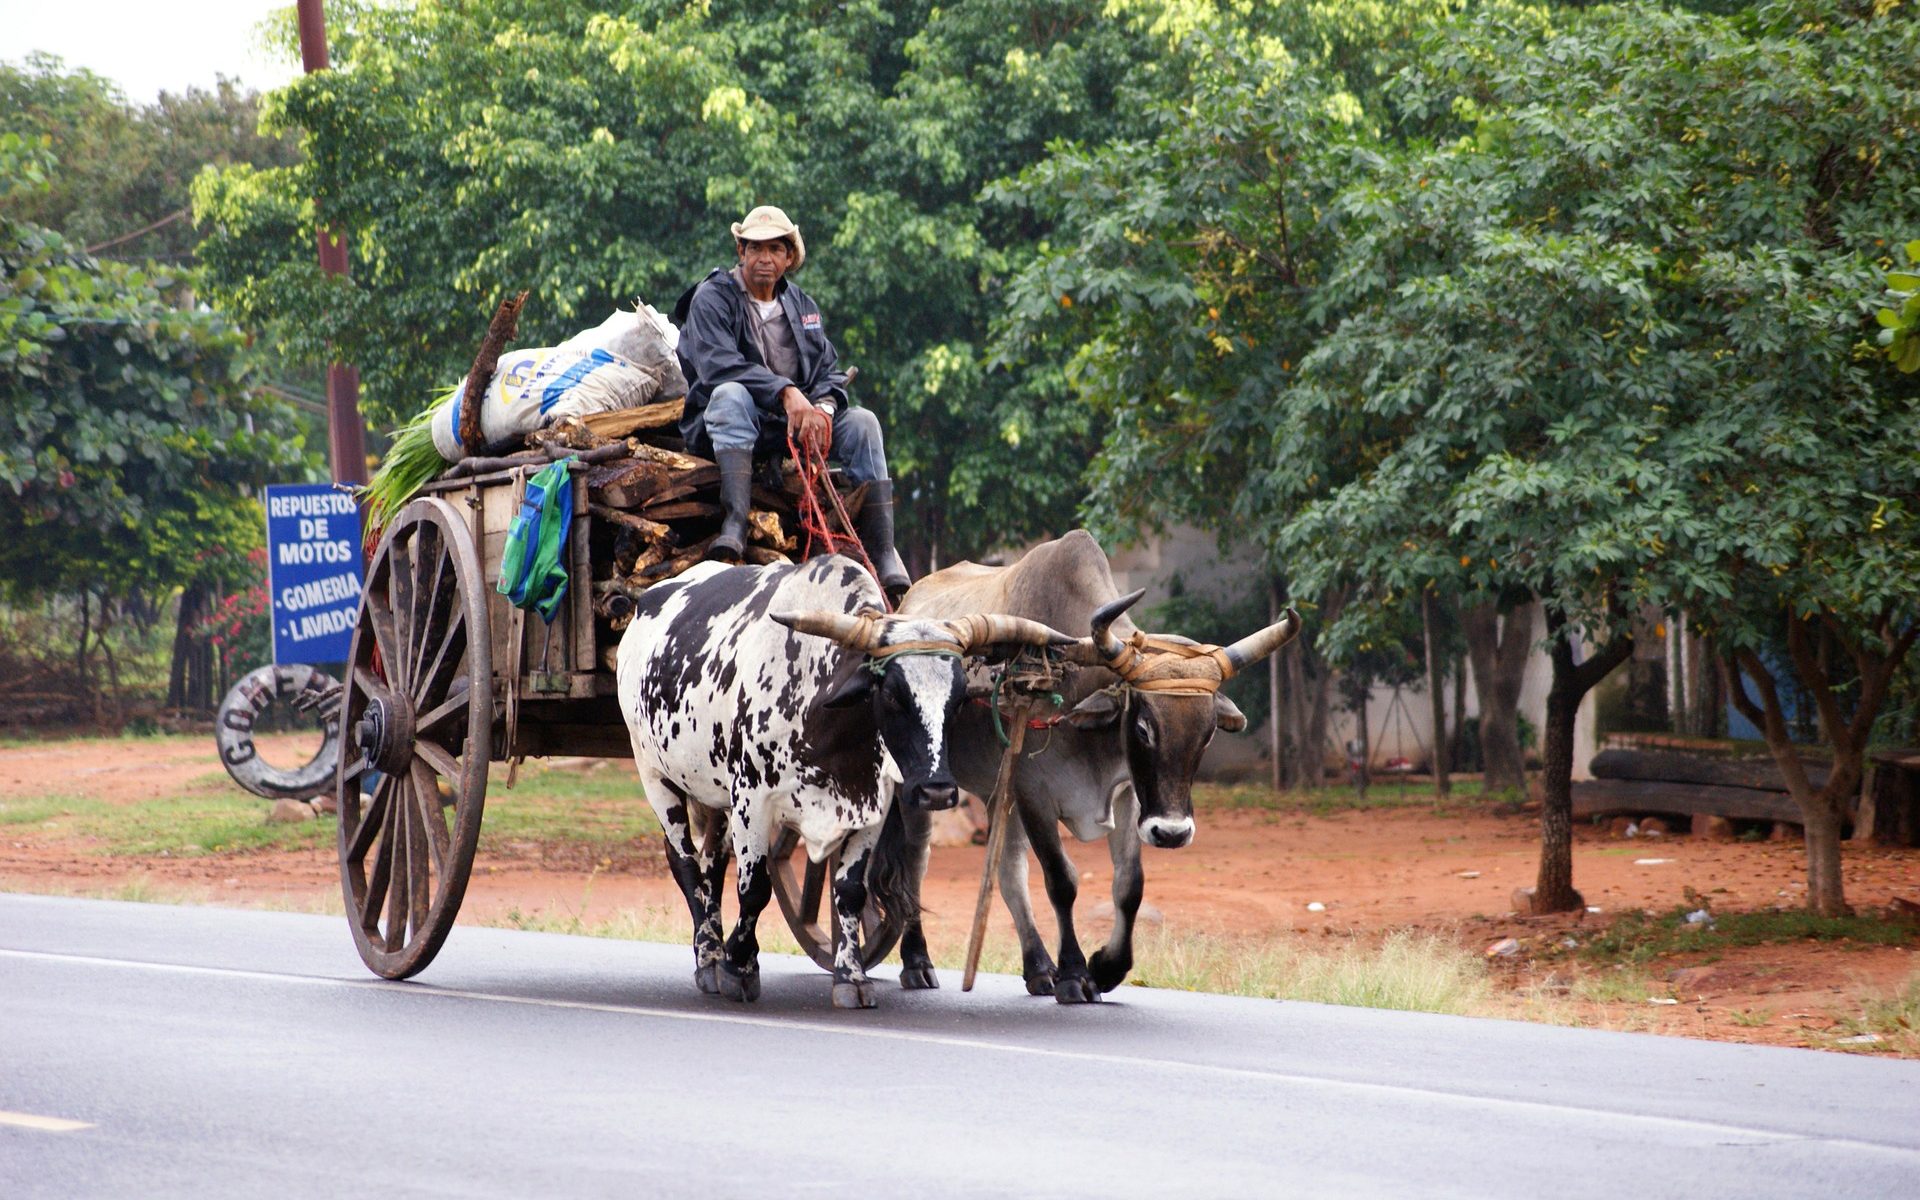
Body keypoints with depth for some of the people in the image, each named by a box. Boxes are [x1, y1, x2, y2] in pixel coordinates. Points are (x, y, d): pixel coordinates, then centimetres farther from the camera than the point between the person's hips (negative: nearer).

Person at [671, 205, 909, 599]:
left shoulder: (802, 306, 18)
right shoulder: (712, 298, -1)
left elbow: (829, 370, 10)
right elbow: (718, 364, -19)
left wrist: (823, 407, -15)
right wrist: (785, 392, -30)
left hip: (790, 430, 5)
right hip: (725, 429, -5)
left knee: (861, 422, -17)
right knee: (732, 394, -36)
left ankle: (883, 555, -25)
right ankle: (734, 526, -53)